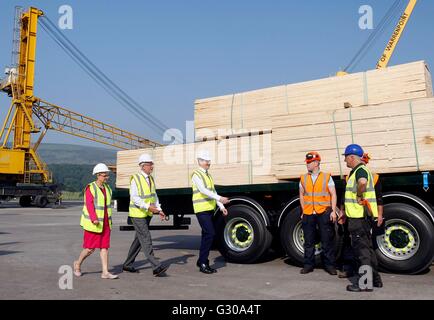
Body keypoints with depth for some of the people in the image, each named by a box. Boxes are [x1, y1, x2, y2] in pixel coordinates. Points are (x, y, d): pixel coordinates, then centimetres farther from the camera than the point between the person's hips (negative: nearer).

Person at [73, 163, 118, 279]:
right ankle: (78, 263, 28)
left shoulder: (107, 188, 9)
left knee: (105, 246, 2)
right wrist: (94, 219, -30)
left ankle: (105, 272, 4)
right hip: (93, 223, -6)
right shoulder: (90, 188, -11)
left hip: (105, 223, 6)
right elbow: (89, 205, -19)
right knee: (90, 248, 1)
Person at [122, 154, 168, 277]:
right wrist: (148, 207, -29)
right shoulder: (135, 179, -13)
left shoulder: (151, 179, 10)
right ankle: (156, 267, -13)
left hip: (147, 214, 8)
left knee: (139, 240, 13)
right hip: (138, 214, -8)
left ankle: (127, 265, 26)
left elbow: (154, 196, 14)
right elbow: (134, 198, -19)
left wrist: (159, 210, 3)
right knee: (146, 240, -10)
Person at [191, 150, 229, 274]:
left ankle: (202, 261, 22)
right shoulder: (196, 174, -9)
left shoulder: (208, 175, 18)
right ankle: (203, 263, -5)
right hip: (201, 209, -8)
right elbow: (203, 190, -22)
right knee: (210, 233, -14)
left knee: (206, 235, 11)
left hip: (210, 209, 8)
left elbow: (213, 191, 17)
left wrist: (221, 206, 9)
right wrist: (219, 198, -31)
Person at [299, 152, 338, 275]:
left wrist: (333, 211, -7)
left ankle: (329, 265, 14)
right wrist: (303, 211, 9)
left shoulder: (327, 177, 2)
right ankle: (309, 264, 17)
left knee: (327, 240, 3)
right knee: (309, 241, 7)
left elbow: (333, 195, 1)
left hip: (324, 213, -2)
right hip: (308, 214, 3)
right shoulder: (303, 178, 10)